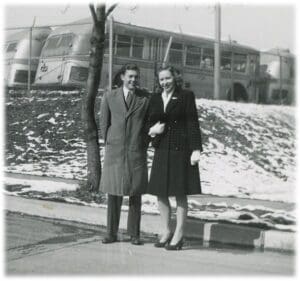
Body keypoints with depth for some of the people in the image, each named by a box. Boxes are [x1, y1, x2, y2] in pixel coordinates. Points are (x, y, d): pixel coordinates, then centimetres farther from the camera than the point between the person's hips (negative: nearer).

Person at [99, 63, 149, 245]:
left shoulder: (146, 98, 3)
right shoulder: (109, 97, 4)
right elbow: (104, 124, 10)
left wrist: (143, 147, 5)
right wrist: (110, 146, 8)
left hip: (137, 153, 0)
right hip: (114, 153, 0)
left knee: (135, 194, 4)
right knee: (113, 194, 2)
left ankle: (134, 234, 11)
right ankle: (112, 233, 9)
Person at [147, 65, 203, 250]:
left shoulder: (186, 96, -2)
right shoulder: (155, 99, 11)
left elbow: (193, 123, -6)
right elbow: (149, 123, 18)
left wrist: (196, 149, -13)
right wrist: (153, 130, -6)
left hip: (181, 150, -5)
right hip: (162, 150, 5)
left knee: (180, 194, 1)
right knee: (160, 193, 7)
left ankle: (179, 235, 10)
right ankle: (166, 231, 22)